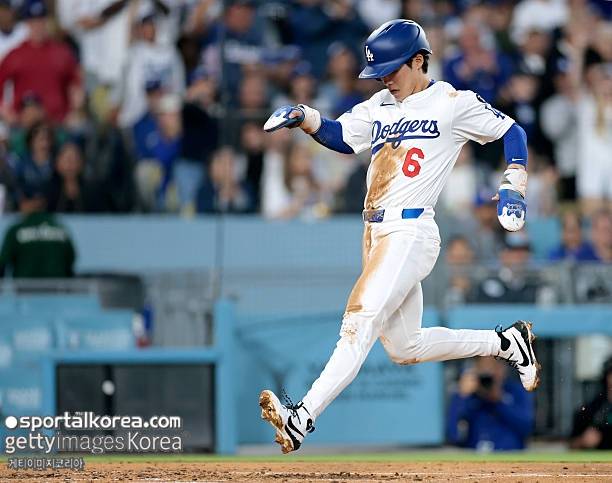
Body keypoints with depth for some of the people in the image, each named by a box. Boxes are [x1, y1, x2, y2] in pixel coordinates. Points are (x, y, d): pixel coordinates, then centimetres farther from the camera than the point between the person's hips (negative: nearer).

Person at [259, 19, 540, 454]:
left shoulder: (454, 104, -2)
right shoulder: (380, 106, 18)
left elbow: (512, 132, 6)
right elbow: (341, 136, 17)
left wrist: (513, 187, -6)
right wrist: (303, 118, -2)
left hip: (410, 233, -9)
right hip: (376, 235, 9)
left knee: (360, 323, -20)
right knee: (405, 348, 14)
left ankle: (302, 418, -32)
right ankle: (507, 343, 29)